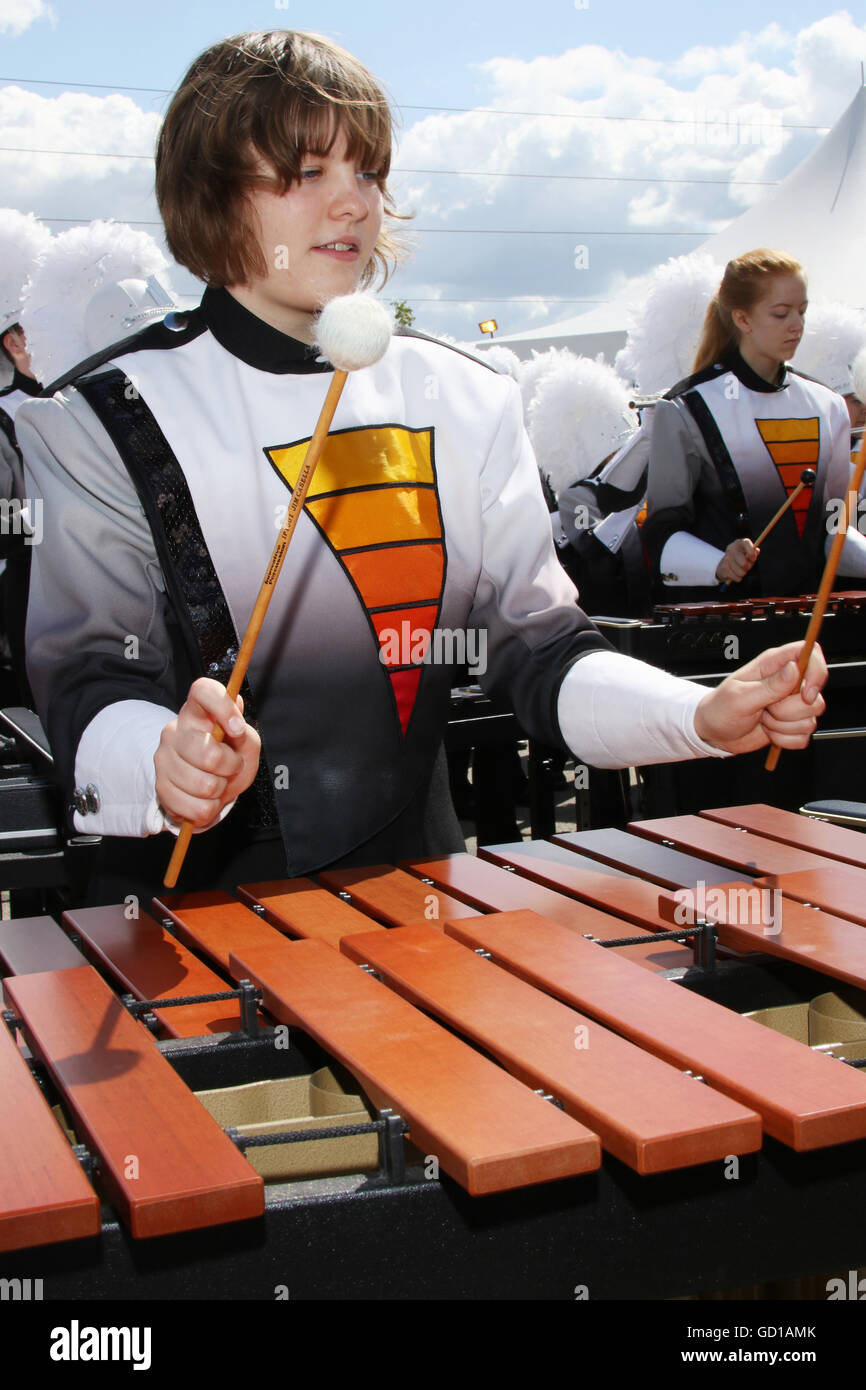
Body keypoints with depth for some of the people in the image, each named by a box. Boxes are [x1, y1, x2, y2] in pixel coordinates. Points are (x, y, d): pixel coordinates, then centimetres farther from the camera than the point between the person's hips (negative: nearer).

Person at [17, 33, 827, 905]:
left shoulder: (466, 405, 6)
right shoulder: (108, 421, -2)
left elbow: (535, 649, 5)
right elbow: (90, 681, -8)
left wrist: (701, 716, -12)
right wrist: (162, 763, -30)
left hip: (413, 878, 2)